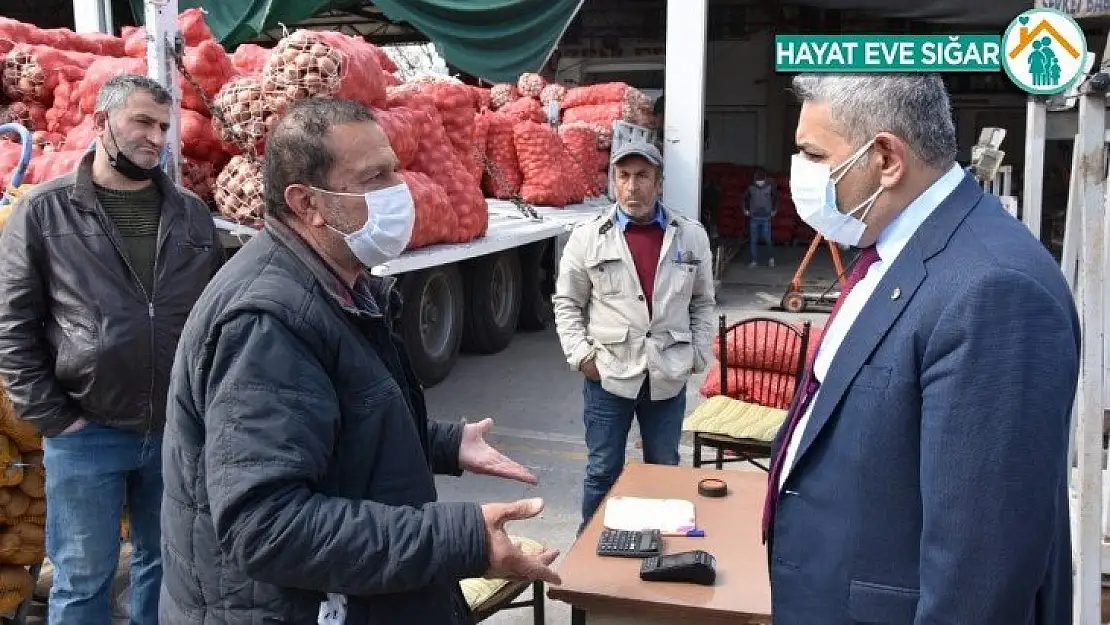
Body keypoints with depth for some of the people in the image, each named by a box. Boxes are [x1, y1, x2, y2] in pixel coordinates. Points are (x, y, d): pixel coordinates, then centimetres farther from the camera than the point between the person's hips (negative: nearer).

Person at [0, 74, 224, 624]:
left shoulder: (192, 214, 5)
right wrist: (51, 417, -7)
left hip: (180, 429, 3)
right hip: (84, 434, -2)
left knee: (166, 562, 18)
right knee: (83, 580, 11)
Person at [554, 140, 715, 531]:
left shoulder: (691, 236, 2)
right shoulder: (588, 238, -4)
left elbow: (703, 302, 10)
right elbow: (567, 303, 3)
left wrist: (698, 355, 3)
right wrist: (581, 355, -7)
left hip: (669, 375, 2)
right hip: (608, 373, -1)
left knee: (664, 469, 16)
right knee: (603, 471, 10)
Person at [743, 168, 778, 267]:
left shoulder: (770, 187, -3)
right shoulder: (751, 188, -2)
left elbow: (776, 198, 13)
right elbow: (745, 198, 16)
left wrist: (774, 210, 10)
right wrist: (745, 209, 10)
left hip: (766, 217, -1)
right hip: (754, 217, 1)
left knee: (768, 239, -3)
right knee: (753, 240, 2)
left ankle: (771, 258, 18)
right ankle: (754, 260, 11)